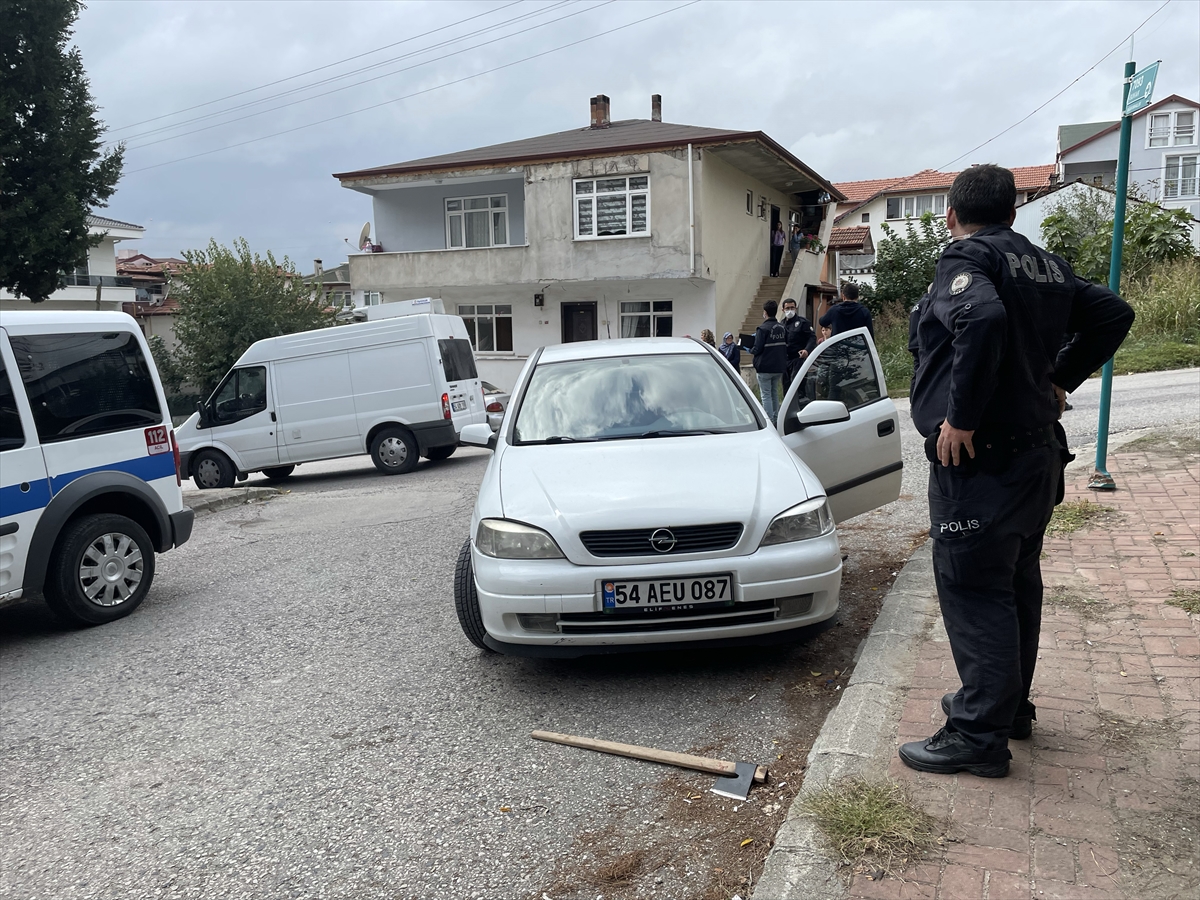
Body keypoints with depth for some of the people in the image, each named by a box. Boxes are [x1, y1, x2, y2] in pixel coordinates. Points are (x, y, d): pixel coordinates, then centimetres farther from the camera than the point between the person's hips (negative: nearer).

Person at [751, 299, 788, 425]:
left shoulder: (763, 329, -14)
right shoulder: (782, 328, 7)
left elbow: (757, 349, -17)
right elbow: (785, 346, 12)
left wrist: (750, 351, 3)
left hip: (765, 367, -7)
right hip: (779, 367, 7)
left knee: (766, 394, -1)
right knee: (774, 393, 18)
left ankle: (769, 421, -4)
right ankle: (775, 418, 22)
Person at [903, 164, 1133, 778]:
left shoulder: (964, 258, -12)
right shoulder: (1047, 266, 13)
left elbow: (984, 319, -32)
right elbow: (1114, 314, 19)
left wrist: (959, 416, -25)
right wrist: (1060, 380, 15)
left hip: (978, 459, -9)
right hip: (1037, 453, 9)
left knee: (973, 594, -3)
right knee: (1016, 586, 18)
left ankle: (979, 735, 3)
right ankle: (1009, 706, 32)